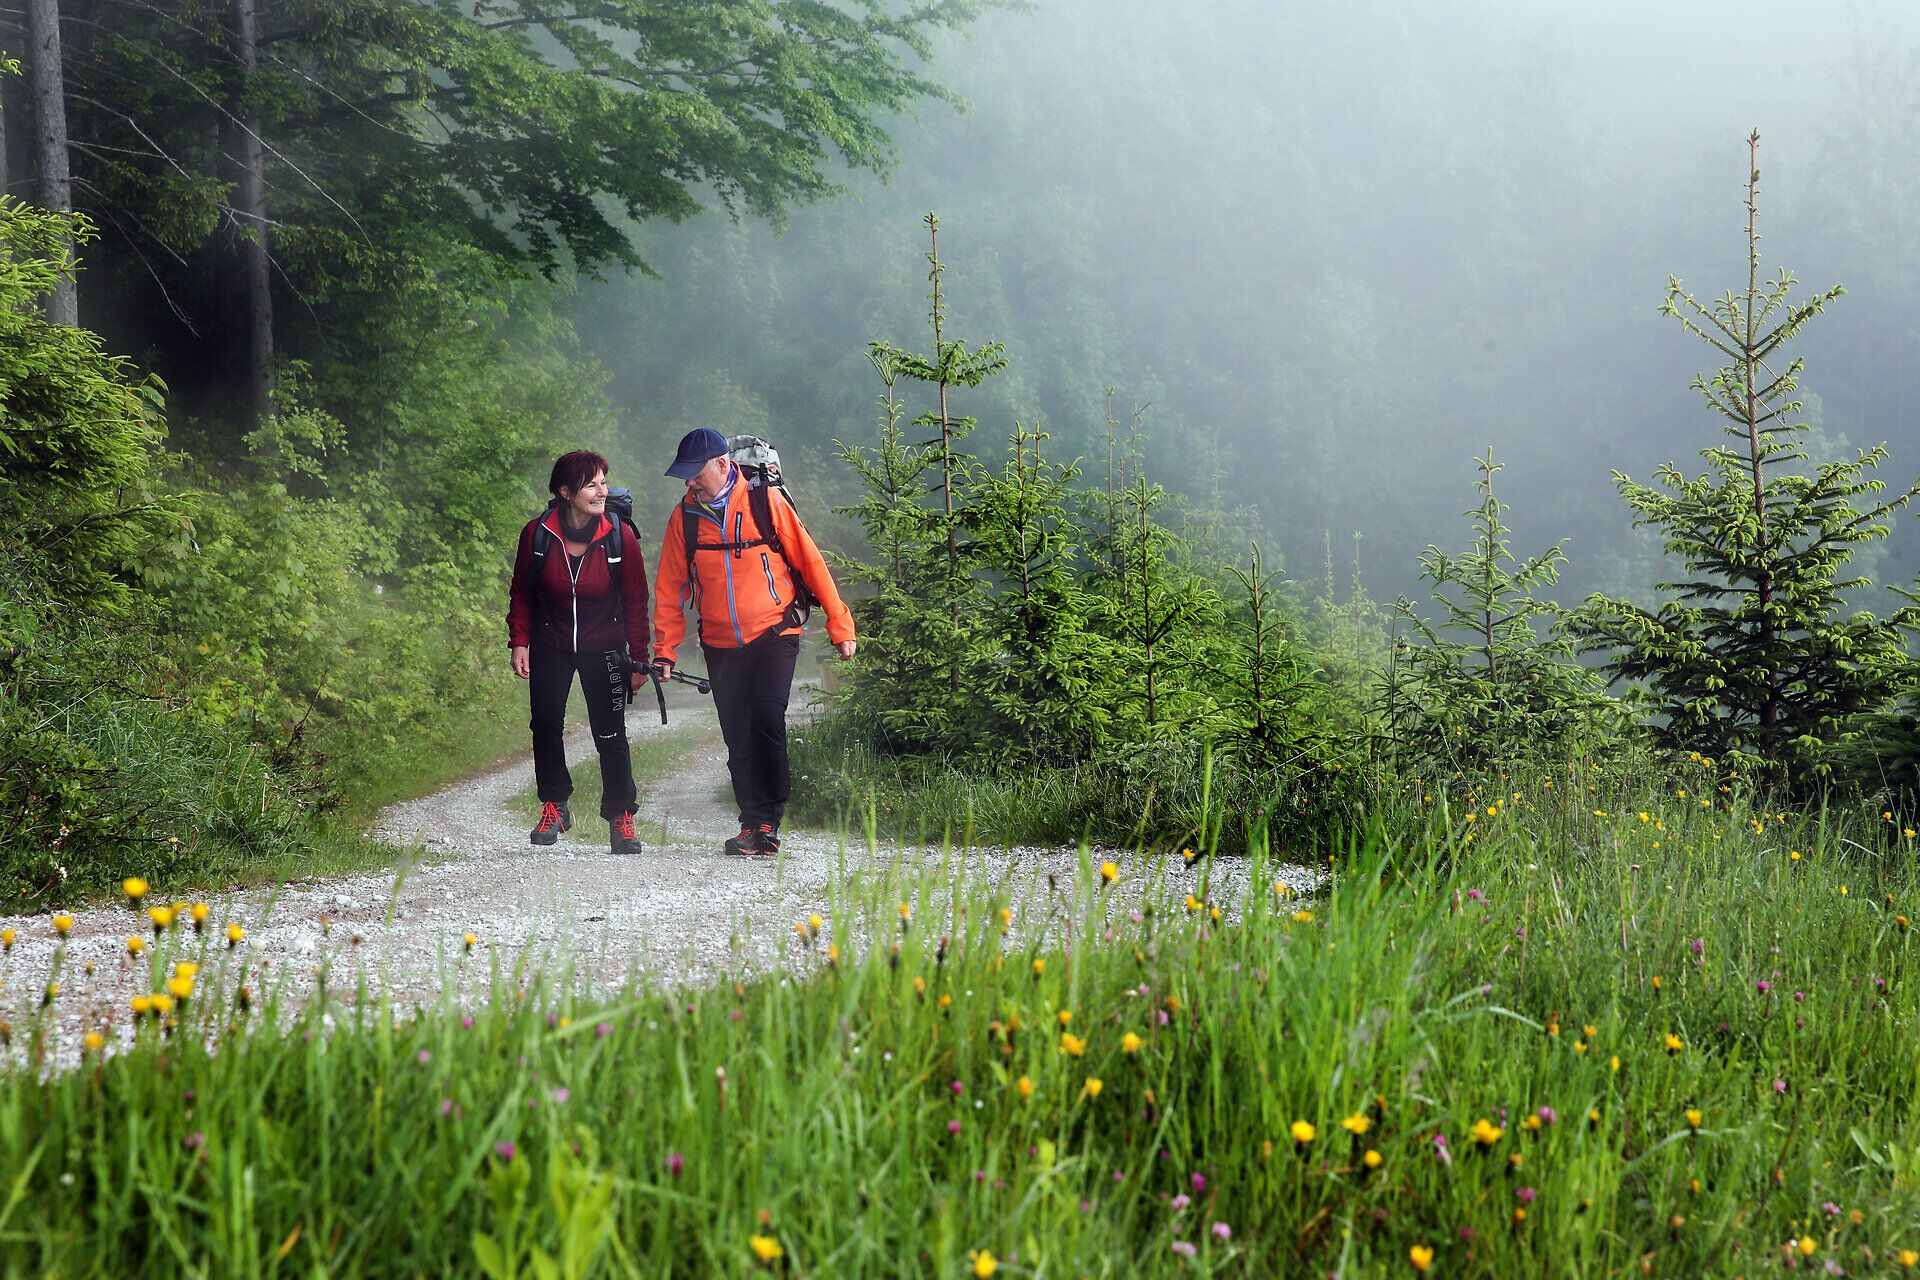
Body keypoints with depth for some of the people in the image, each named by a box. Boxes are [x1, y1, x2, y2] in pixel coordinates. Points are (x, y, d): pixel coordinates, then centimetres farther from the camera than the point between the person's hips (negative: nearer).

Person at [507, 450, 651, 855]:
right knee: (546, 726, -2)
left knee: (610, 734, -5)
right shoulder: (538, 533, -12)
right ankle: (554, 806, 14)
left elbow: (635, 601, -4)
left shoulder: (620, 536, -13)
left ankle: (621, 817, 6)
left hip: (603, 649, -1)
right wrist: (519, 643, -3)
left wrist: (640, 658, -3)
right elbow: (521, 592, 3)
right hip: (550, 646, 1)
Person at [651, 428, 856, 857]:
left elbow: (811, 563, -2)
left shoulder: (767, 502, -8)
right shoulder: (685, 516, 1)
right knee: (738, 740, 3)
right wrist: (664, 652, 4)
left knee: (767, 715, -20)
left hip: (774, 634, -4)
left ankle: (768, 820, -13)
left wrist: (839, 626, -1)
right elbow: (670, 588, 8)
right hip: (721, 646, 4)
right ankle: (752, 825, 11)